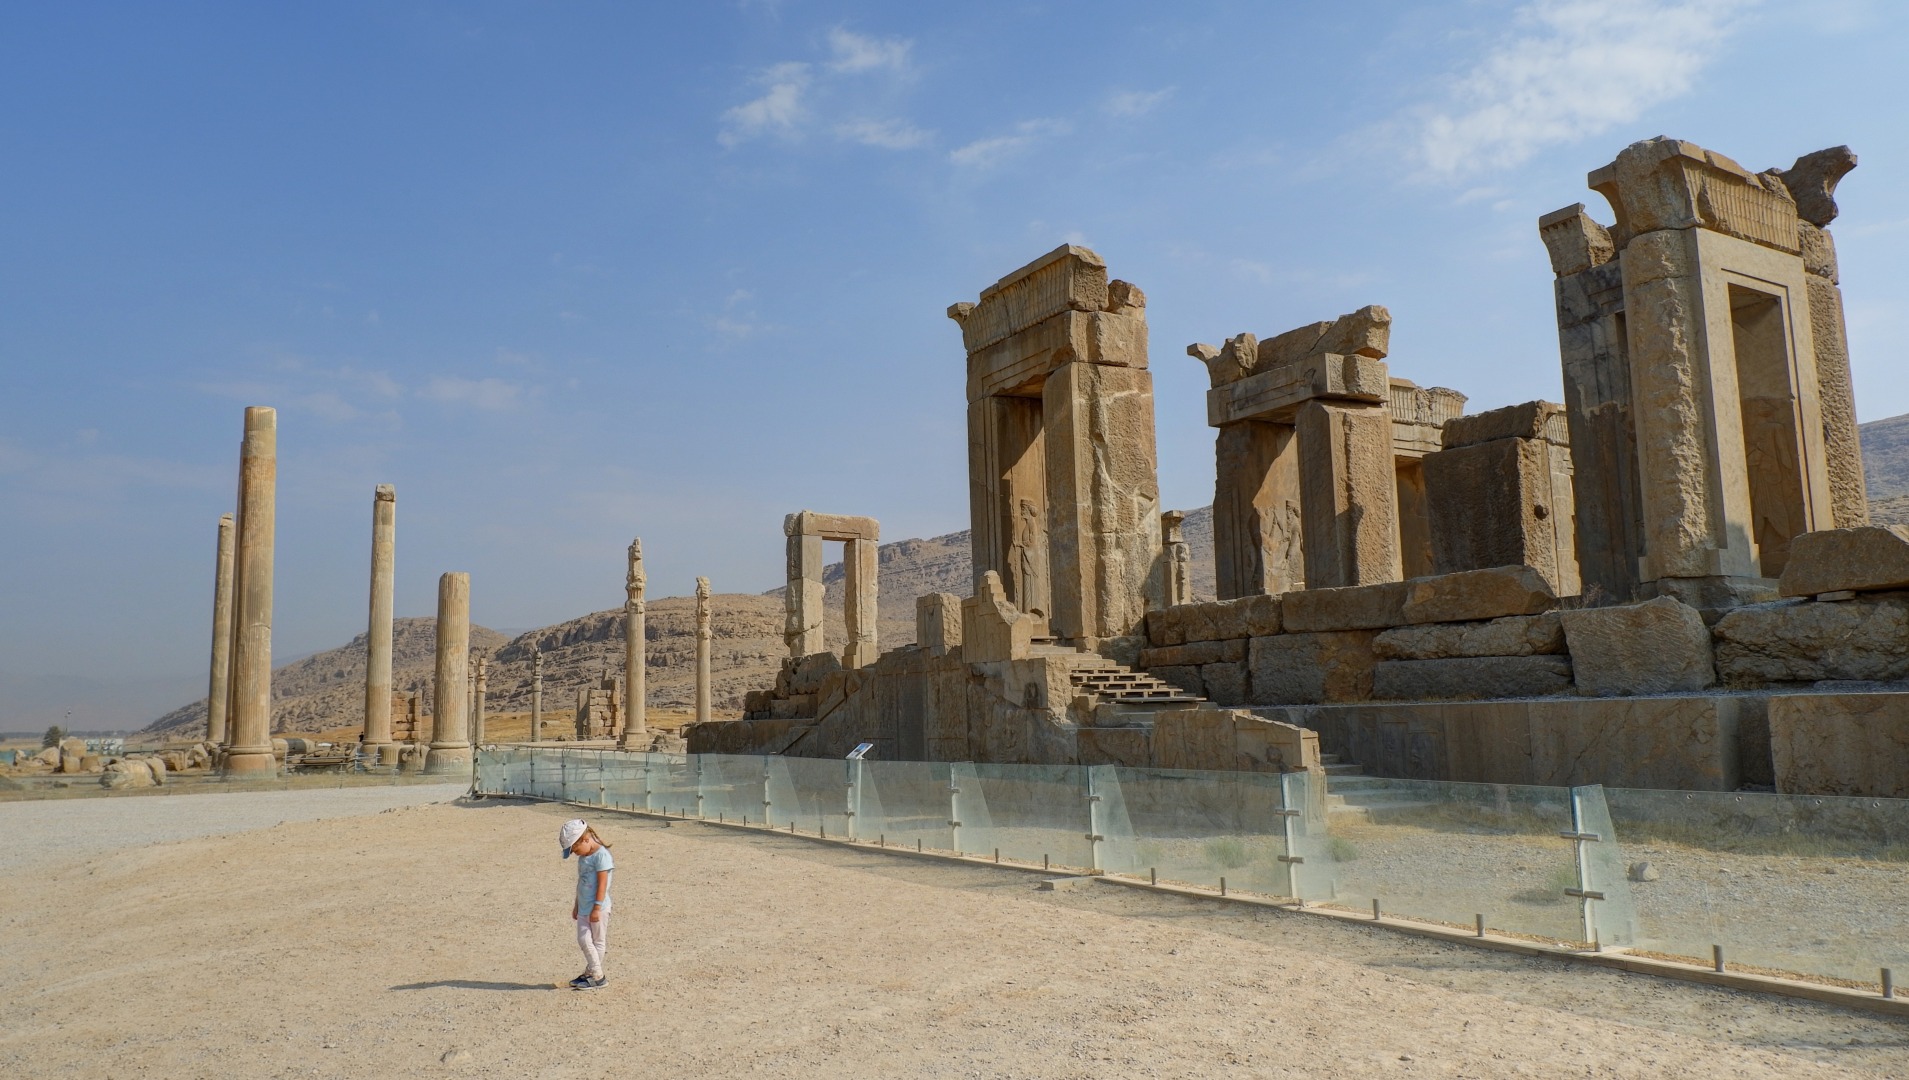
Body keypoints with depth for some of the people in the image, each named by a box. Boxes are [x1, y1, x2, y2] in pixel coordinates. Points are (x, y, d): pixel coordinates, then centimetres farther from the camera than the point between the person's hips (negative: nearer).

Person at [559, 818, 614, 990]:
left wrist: (597, 908, -20)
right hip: (584, 908, 8)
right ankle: (592, 973, 16)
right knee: (583, 940, 5)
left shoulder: (601, 855, -16)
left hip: (598, 908, -8)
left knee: (598, 941, 3)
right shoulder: (583, 857, 11)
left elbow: (602, 883, -19)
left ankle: (596, 975, 10)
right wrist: (576, 905, 23)